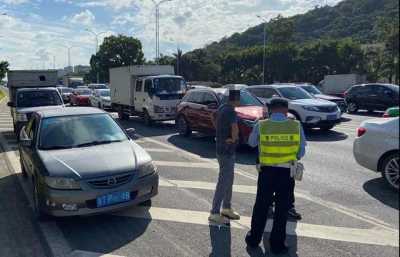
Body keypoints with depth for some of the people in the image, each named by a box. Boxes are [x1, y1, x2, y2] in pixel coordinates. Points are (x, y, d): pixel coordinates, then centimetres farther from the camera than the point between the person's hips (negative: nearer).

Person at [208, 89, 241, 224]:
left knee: (229, 180, 19)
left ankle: (226, 208, 31)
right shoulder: (230, 112, -20)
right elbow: (235, 129, -34)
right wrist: (234, 139, -12)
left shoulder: (222, 108, 8)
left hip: (222, 149, 10)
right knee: (223, 182, -2)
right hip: (227, 152, -10)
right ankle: (214, 213, 6)